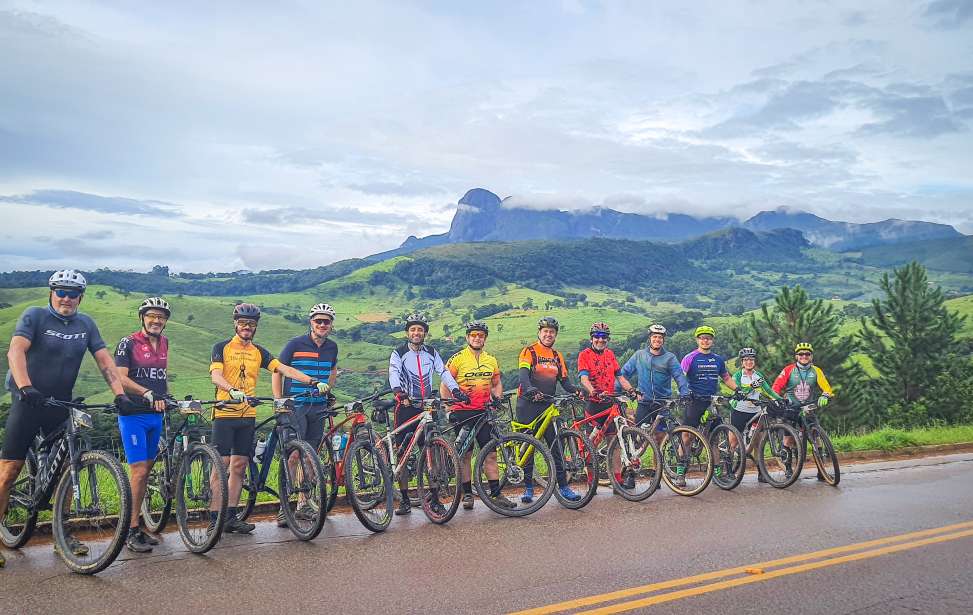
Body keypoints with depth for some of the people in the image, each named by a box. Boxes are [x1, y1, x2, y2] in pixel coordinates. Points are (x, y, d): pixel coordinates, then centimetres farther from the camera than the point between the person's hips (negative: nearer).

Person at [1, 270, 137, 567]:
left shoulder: (86, 324, 6)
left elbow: (104, 360, 2)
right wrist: (25, 386, -36)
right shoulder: (34, 316, -6)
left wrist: (120, 394, -11)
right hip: (29, 401, -4)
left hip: (61, 405, 4)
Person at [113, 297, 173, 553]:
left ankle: (138, 526, 18)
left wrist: (168, 398, 17)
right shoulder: (128, 343, -7)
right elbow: (120, 378, -18)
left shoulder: (164, 343, 12)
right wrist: (148, 393, -30)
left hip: (156, 415, 6)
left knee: (147, 470, 9)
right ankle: (131, 532, -3)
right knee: (139, 471, -11)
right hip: (133, 415, -6)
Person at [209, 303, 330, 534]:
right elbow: (216, 376, -15)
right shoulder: (222, 348, 0)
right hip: (225, 413, -4)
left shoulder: (259, 352, 12)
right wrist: (233, 390, -36)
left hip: (248, 416, 5)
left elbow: (285, 369, 3)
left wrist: (314, 381, -9)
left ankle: (231, 516, 14)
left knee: (239, 466, 7)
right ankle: (215, 517, 2)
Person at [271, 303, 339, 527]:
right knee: (294, 455, -13)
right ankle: (283, 508, -8)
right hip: (295, 406, -5)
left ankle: (304, 505, 17)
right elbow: (277, 371, 0)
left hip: (318, 407, 5)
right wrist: (278, 401, -7)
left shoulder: (332, 347, 8)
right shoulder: (295, 344, -6)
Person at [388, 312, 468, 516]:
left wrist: (456, 390, -17)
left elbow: (443, 372, 0)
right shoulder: (399, 353, 1)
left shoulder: (432, 353, 10)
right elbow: (393, 373, -16)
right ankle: (404, 500, 7)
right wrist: (398, 391, -36)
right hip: (406, 406, -2)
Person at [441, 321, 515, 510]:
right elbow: (444, 386, -1)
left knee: (490, 454, 1)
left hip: (484, 412, 4)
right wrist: (450, 407, -10)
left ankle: (496, 493, 7)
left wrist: (497, 398, 3)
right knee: (465, 455, 3)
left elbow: (497, 384, 22)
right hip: (463, 413, -3)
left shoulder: (491, 361, 12)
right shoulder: (457, 359, -2)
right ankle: (467, 494, 12)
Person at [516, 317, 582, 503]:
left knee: (555, 445, 0)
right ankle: (528, 488, 10)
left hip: (547, 405, 4)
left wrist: (576, 390, -10)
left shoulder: (557, 357, 14)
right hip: (528, 405, -4)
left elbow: (564, 381, 12)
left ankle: (563, 486, 5)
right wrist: (530, 389, -40)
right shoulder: (529, 352, -3)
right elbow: (523, 374, -19)